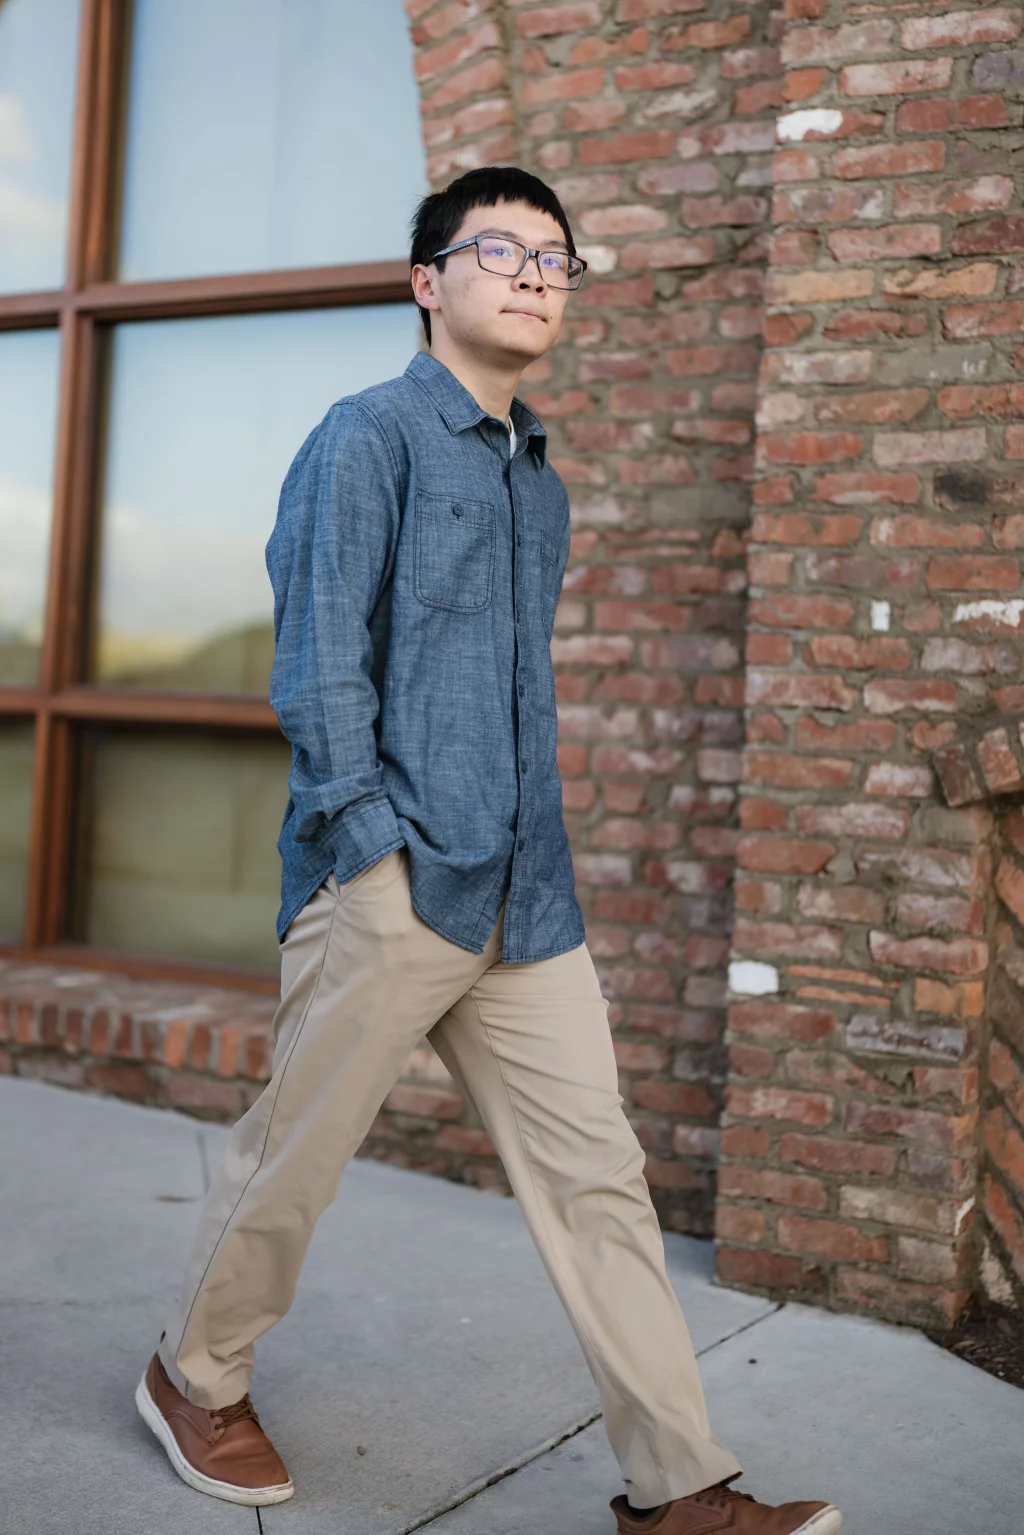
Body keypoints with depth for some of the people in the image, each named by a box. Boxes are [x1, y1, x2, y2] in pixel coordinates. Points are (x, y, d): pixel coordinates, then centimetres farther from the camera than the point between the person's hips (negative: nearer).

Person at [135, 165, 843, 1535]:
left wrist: (536, 866, 16)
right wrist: (375, 852, -16)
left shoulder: (541, 483, 19)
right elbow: (316, 665, -11)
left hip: (527, 903, 7)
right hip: (387, 890, -7)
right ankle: (197, 1381, 32)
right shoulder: (369, 436, -3)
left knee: (597, 1173, 4)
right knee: (294, 1157, 7)